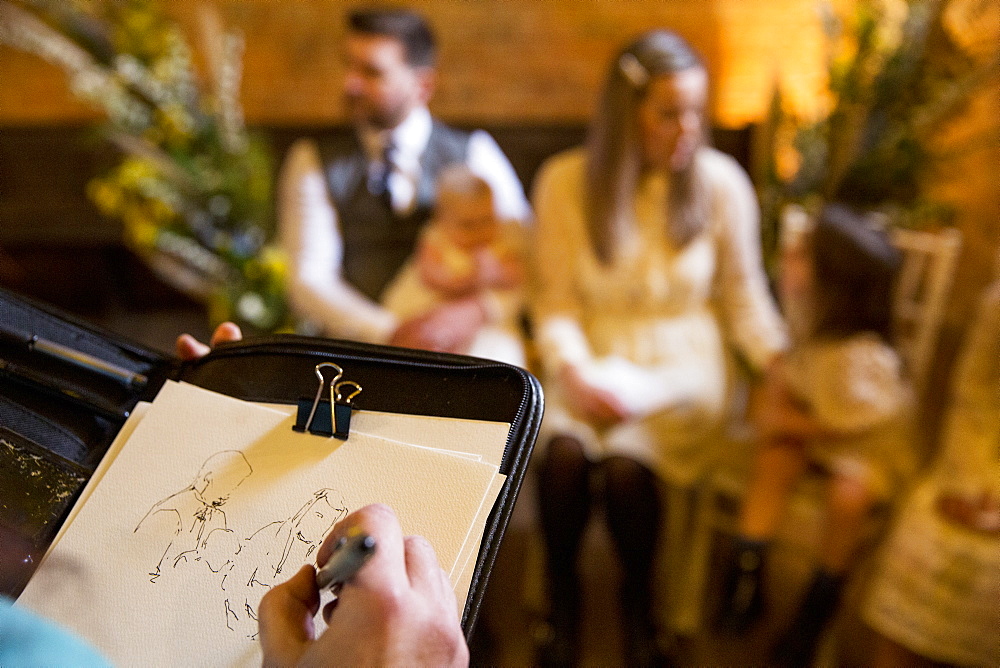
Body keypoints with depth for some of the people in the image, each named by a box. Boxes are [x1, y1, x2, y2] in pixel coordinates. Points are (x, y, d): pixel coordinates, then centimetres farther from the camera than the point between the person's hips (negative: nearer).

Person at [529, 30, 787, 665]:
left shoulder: (721, 181, -4)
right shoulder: (565, 181, -3)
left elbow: (743, 295, 5)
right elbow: (556, 300, 0)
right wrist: (571, 370, -17)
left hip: (682, 359, 0)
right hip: (592, 357, 1)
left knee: (626, 463, -29)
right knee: (564, 451, -30)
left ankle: (639, 608, 2)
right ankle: (562, 607, -2)